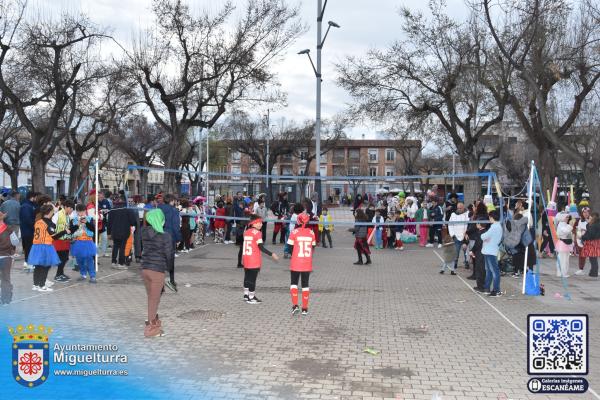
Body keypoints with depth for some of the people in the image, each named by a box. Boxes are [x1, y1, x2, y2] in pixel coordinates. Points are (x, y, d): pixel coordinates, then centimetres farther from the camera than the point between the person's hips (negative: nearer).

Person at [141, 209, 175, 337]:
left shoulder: (144, 233, -1)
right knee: (154, 299, 6)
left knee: (152, 298, 19)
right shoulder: (166, 236, -13)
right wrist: (170, 268, 7)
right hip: (158, 270, -5)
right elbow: (169, 255, -7)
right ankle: (151, 328, 15)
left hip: (145, 269, 5)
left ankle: (154, 322, 34)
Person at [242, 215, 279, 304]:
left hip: (246, 259, 7)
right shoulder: (257, 233, -14)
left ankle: (246, 295, 29)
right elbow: (261, 247, -19)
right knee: (252, 279, 1)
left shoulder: (246, 232, 8)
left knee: (247, 277, 18)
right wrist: (272, 254, -16)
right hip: (254, 260, -7)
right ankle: (251, 298, 7)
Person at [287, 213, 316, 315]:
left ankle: (295, 306, -2)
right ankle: (305, 308, 14)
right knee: (305, 284, 10)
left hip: (296, 263, -2)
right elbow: (313, 248, 6)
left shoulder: (294, 232, -10)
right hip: (307, 264, 2)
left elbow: (290, 247, -5)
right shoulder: (311, 232, -1)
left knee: (294, 283, 10)